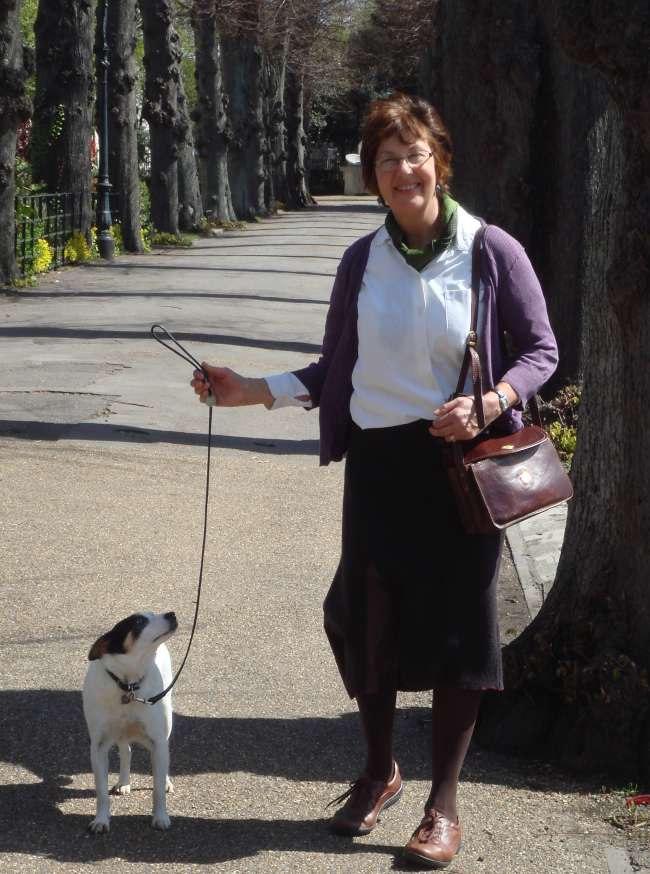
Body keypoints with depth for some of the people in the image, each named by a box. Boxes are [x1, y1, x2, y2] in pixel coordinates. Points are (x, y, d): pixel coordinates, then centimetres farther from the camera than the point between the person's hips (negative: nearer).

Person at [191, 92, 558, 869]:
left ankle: (443, 803, 17)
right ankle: (378, 772, 32)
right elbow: (336, 368, 10)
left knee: (457, 624, 3)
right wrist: (254, 390, -1)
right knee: (368, 618, 8)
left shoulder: (492, 252, -7)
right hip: (378, 461, 3)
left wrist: (487, 403, -18)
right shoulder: (363, 261, 3)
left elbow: (540, 351, -1)